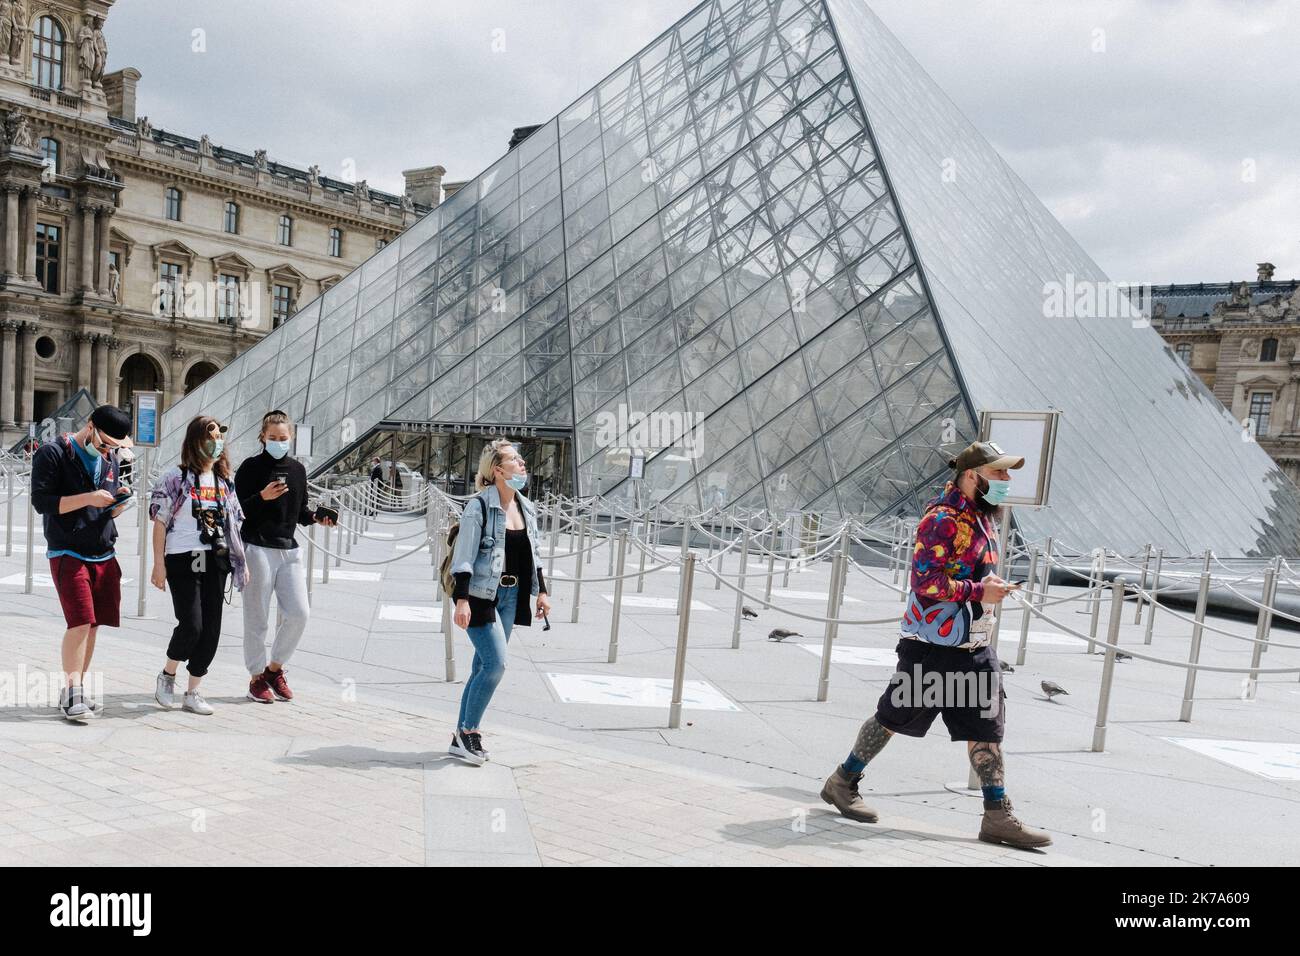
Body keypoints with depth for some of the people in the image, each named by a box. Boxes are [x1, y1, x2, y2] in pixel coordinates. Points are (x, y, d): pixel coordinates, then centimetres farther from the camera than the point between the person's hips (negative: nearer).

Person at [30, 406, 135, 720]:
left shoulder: (110, 459, 13)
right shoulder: (52, 453, -6)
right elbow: (41, 502, -13)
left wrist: (118, 502, -4)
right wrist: (88, 498, -20)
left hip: (104, 555, 6)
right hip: (68, 554, -6)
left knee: (93, 625, 6)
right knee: (80, 623, -15)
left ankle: (75, 691, 16)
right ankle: (71, 693, -7)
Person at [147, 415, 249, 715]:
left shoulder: (224, 482, 12)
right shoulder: (176, 478, -3)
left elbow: (232, 525, 16)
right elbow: (160, 522, -4)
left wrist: (241, 561, 11)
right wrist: (158, 564, -9)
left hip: (215, 561, 5)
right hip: (182, 559, -5)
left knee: (211, 629, 2)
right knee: (191, 625, -13)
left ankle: (193, 693, 13)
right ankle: (167, 675, 15)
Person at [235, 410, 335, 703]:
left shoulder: (297, 469, 12)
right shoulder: (251, 467, -4)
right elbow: (237, 510, -7)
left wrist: (316, 517, -1)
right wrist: (262, 497, -23)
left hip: (289, 549, 5)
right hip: (257, 548, -5)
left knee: (299, 613, -2)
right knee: (257, 618, 2)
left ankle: (275, 668, 19)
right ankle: (257, 677, 16)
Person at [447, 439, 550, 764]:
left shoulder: (527, 508, 9)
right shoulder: (479, 506, -13)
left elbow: (533, 554, 18)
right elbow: (464, 557, -15)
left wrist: (541, 591, 16)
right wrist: (462, 600, -20)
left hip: (510, 596, 7)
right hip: (480, 594, -7)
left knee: (484, 667, 9)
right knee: (496, 663, -13)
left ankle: (462, 737, 18)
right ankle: (468, 730, 4)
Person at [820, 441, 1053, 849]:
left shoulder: (982, 517, 13)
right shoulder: (942, 519, -17)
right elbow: (926, 581, -24)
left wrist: (990, 585, 12)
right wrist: (980, 591, -24)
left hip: (974, 647, 9)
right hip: (932, 645, -8)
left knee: (987, 728, 6)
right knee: (894, 716, 4)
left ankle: (998, 816, 11)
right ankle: (843, 782, 20)